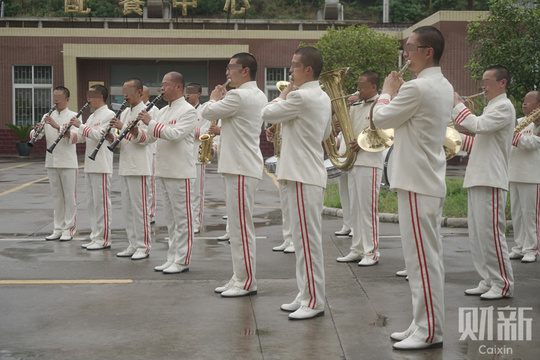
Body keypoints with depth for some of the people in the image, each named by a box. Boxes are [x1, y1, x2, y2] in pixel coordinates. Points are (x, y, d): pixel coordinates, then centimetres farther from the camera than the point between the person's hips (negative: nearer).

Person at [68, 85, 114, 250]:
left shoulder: (108, 114, -8)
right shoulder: (92, 116, 19)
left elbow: (99, 135, -20)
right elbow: (82, 137, 20)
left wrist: (80, 125, -16)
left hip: (102, 166, -9)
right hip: (90, 166, 9)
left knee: (101, 203, -6)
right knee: (91, 203, 11)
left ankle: (104, 239, -1)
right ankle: (95, 236, 18)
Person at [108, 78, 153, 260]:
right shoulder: (125, 113, 18)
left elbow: (144, 138, -19)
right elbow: (122, 141, 19)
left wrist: (124, 128, -28)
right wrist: (111, 137, -2)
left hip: (140, 168, -8)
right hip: (125, 167, 9)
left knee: (140, 208, -6)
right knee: (127, 208, 11)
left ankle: (144, 247, 1)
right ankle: (133, 245, 18)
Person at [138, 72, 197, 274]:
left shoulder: (188, 111, -9)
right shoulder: (163, 111, 16)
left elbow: (175, 134, -23)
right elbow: (150, 137, 17)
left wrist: (151, 122, -17)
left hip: (180, 173, -9)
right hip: (164, 172, 9)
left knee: (182, 218, -3)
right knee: (171, 218, 13)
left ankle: (182, 261, 3)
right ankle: (172, 258, 20)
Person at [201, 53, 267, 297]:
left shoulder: (239, 96, -16)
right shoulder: (259, 96, 15)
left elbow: (207, 113, -9)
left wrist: (214, 99, 10)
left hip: (241, 170, -11)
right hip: (240, 167, 11)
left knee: (241, 226, -6)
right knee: (239, 226, 14)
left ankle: (247, 282, 0)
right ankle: (240, 277, 21)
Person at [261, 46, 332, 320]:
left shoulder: (300, 97, -16)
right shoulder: (323, 98, 15)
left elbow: (267, 114, -8)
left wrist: (284, 94, 6)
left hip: (304, 177, -10)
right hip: (309, 174, 10)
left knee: (307, 239, -6)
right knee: (305, 239, 13)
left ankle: (314, 301, -2)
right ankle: (306, 295, 20)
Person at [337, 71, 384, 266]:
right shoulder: (356, 107, 17)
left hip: (370, 164, -8)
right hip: (353, 162, 8)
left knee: (368, 209, -7)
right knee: (355, 209, 10)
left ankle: (371, 252, -1)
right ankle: (357, 249, 18)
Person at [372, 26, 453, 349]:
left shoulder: (416, 88, -18)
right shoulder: (445, 87, 13)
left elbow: (381, 119, -8)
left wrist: (388, 91, 6)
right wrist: (398, 92, 13)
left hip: (417, 185, -10)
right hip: (433, 182, 10)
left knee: (421, 259, -5)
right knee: (430, 257, 13)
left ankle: (429, 331, 2)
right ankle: (425, 324, 21)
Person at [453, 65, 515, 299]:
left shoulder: (504, 107, -8)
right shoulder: (491, 107, 23)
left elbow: (477, 125, -22)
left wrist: (457, 104, -12)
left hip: (491, 181, -10)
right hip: (477, 179, 10)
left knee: (491, 233, -9)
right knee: (478, 234, 10)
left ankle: (503, 284, -2)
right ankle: (488, 281, 16)